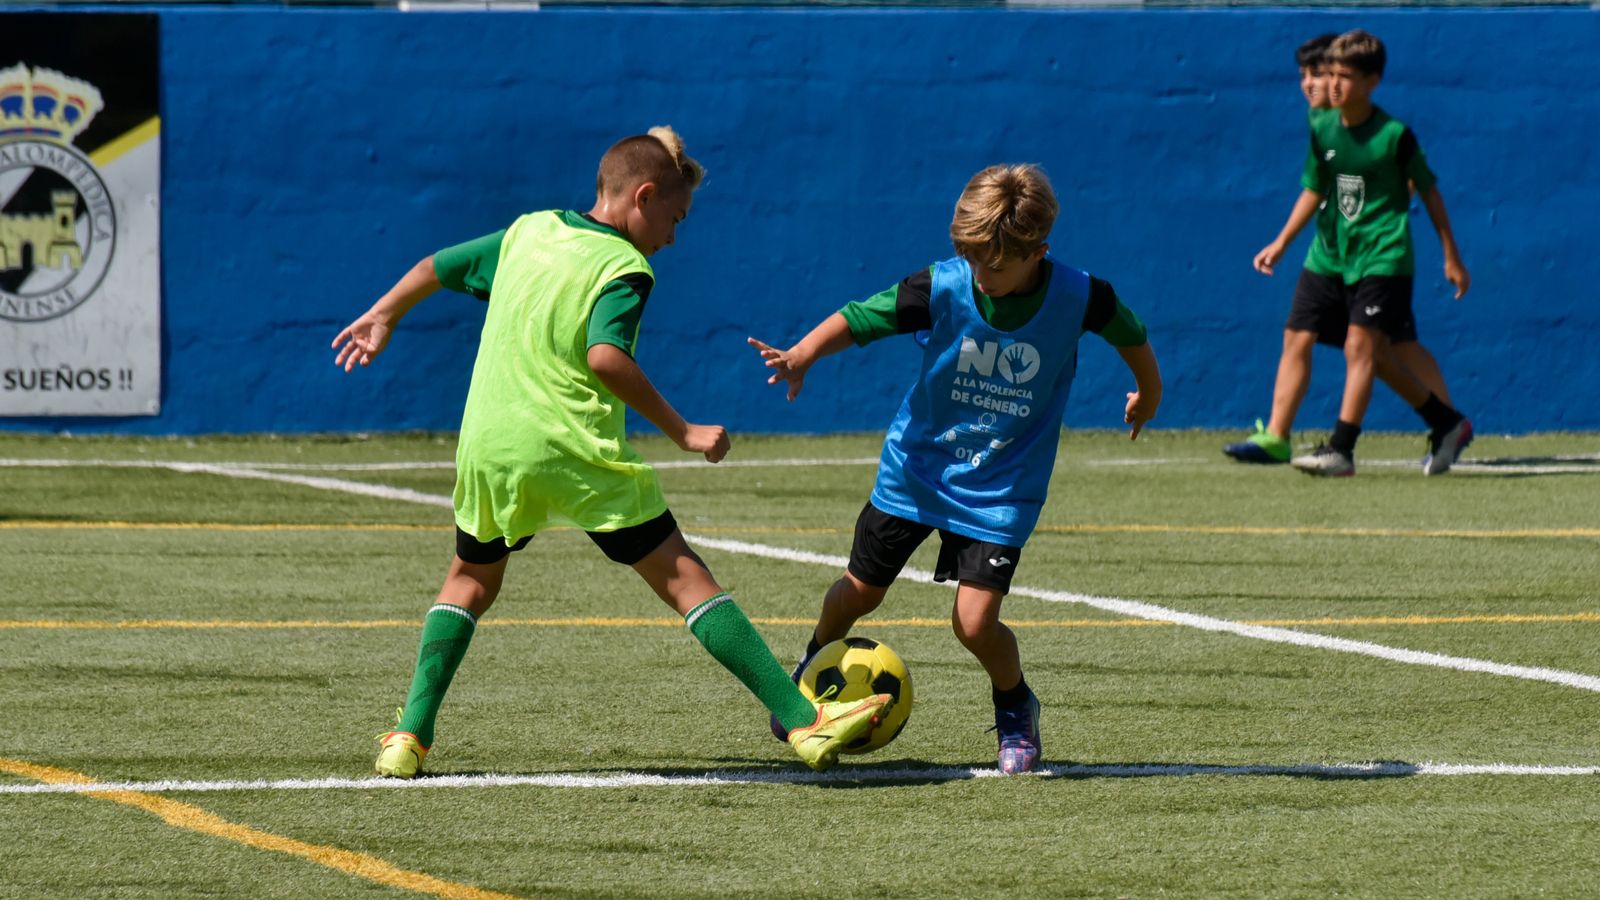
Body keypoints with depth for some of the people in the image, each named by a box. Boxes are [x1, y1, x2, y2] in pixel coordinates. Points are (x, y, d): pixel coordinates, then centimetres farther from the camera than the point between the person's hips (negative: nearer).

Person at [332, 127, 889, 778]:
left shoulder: (527, 232, 14)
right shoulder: (624, 270, -5)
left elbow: (435, 268, 26)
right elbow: (605, 357, -22)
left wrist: (383, 317, 44)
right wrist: (682, 432, -17)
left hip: (489, 453, 5)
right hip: (579, 456, -5)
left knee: (471, 580, 27)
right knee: (683, 577, -2)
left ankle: (409, 736, 13)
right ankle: (804, 722, -6)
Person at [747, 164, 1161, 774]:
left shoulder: (1077, 298, -19)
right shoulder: (942, 289, -21)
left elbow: (1131, 335, 2)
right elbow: (854, 320, -21)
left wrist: (1148, 395, 21)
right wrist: (803, 355, -42)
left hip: (1002, 489, -1)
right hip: (917, 469, 1)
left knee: (975, 621, -15)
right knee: (859, 592, 13)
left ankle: (1016, 709, 16)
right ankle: (816, 666, 47)